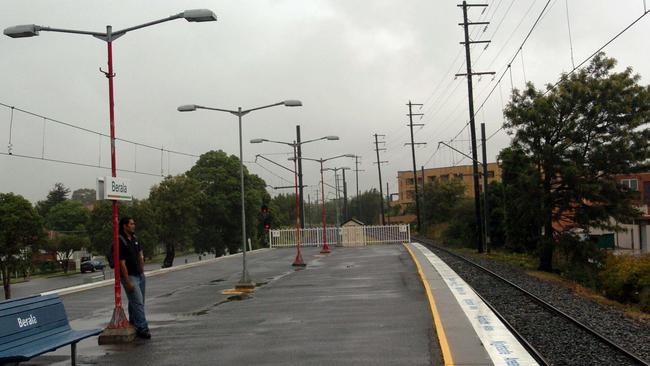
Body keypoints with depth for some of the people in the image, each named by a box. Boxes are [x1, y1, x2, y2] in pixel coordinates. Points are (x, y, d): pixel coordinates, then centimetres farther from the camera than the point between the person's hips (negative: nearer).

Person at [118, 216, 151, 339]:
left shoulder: (134, 238, 9)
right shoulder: (120, 242, -17)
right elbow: (122, 263, -19)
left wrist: (142, 270, 14)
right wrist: (128, 282, -20)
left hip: (139, 274, 8)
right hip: (129, 276, -8)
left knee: (135, 302, 15)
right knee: (138, 302, -11)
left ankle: (133, 323, 26)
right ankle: (142, 328, -9)